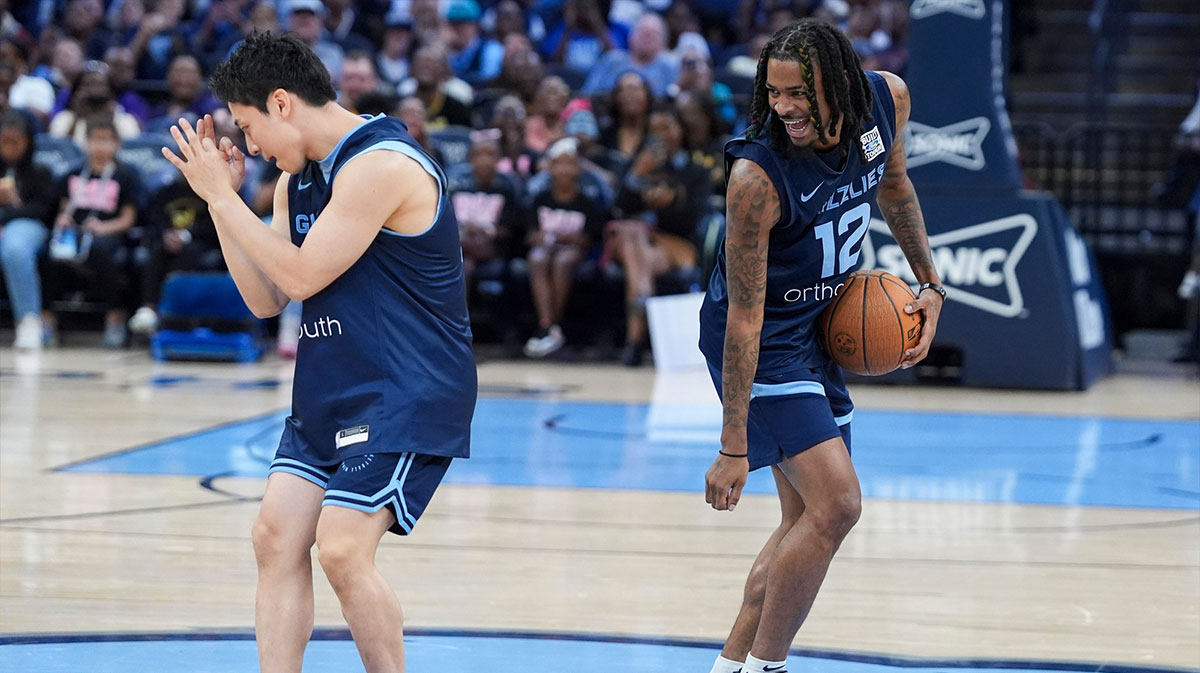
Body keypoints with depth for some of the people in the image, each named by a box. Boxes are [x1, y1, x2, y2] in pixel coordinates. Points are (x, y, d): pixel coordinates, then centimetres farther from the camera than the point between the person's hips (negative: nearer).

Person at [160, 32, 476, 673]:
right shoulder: (298, 179, 12)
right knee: (277, 536, 2)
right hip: (330, 395, 9)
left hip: (405, 397, -9)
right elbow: (265, 299, 13)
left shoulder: (381, 164, -18)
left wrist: (222, 195, -12)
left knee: (342, 549, -17)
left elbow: (303, 276, -20)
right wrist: (219, 198, 6)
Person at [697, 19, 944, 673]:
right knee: (836, 504, -18)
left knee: (809, 519, 11)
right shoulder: (757, 175, -31)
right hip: (762, 341, -8)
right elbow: (744, 316, -28)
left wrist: (929, 282, 9)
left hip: (819, 326, 8)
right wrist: (733, 446, -27)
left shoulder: (886, 99, -12)